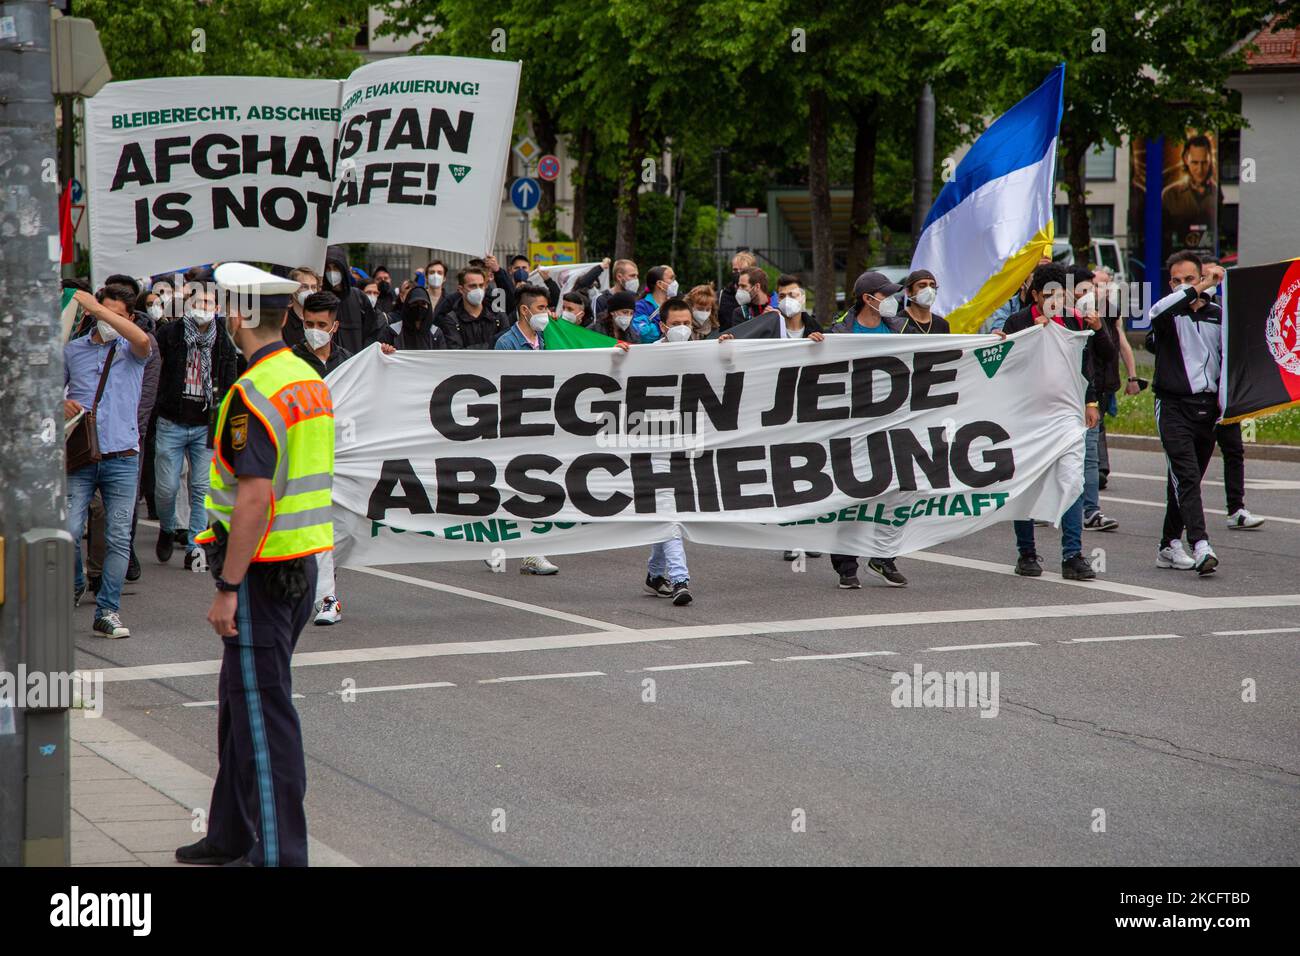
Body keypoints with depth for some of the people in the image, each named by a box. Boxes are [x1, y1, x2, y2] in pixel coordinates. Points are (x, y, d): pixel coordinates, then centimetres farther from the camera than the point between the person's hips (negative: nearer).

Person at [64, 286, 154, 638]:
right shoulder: (72, 350, 12)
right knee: (68, 532, -10)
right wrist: (61, 403, -3)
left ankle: (107, 612, 5)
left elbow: (142, 339, -19)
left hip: (122, 459, -1)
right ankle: (74, 584, 19)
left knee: (118, 539, -2)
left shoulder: (132, 351, 6)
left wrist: (95, 306, -20)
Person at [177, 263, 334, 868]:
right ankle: (231, 835, 30)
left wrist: (228, 589, -21)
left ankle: (277, 852, -1)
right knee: (241, 700, 20)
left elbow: (255, 498, -25)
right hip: (303, 567, 10)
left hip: (261, 569, -10)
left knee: (262, 712, -4)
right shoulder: (310, 380, 11)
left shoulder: (254, 393, -19)